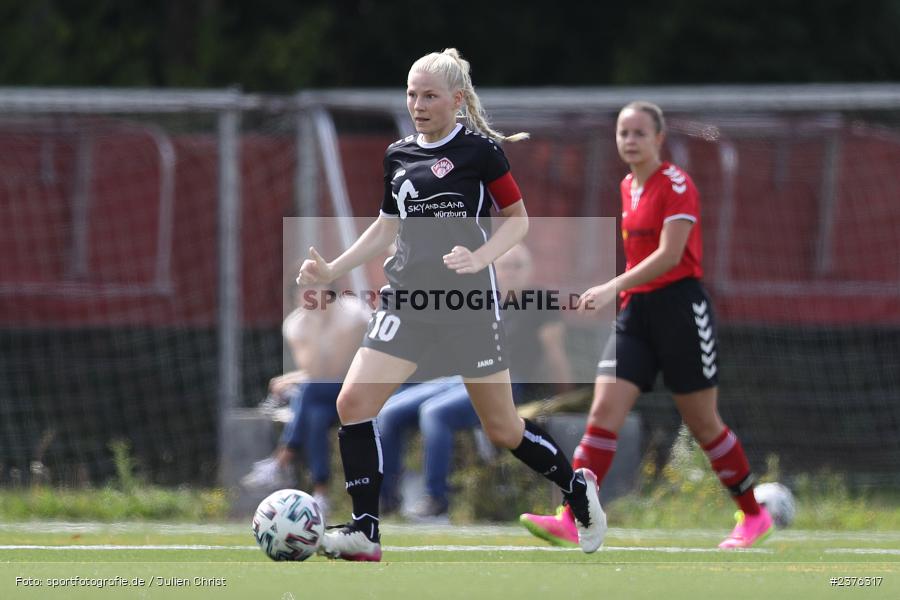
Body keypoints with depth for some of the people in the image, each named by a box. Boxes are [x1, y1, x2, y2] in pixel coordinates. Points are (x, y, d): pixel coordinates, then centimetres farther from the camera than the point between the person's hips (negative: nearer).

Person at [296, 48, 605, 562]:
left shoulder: (480, 149, -6)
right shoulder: (398, 155, 10)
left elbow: (518, 219, -2)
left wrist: (479, 258, -19)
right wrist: (332, 270, 11)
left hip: (468, 304, -5)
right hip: (406, 301, 5)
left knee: (503, 428, 4)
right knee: (353, 404, -13)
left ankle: (578, 487, 31)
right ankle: (365, 533, -8)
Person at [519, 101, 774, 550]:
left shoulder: (676, 185, -10)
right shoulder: (628, 187, 13)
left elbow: (669, 254, -20)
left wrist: (614, 287, -27)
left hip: (679, 307, -7)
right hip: (635, 311, 7)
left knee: (703, 424, 3)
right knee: (603, 411, -9)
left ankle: (754, 516, 20)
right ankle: (570, 521, -18)